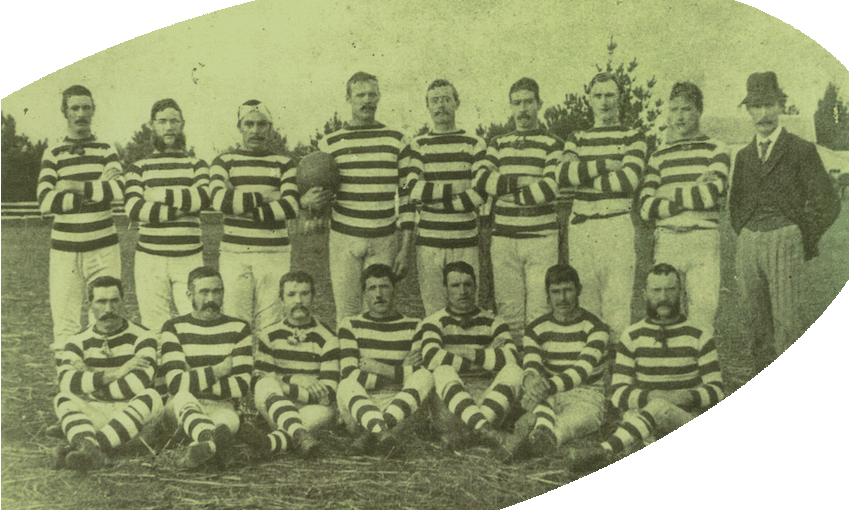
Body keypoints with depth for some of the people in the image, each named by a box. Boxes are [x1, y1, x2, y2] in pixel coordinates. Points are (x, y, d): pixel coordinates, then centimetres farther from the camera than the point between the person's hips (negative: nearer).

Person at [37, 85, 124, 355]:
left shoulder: (107, 150, 9)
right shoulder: (53, 153, 7)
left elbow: (119, 189, -10)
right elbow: (45, 201, -8)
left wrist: (77, 187, -10)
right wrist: (98, 189, -10)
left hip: (103, 248, 0)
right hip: (64, 250, 0)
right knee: (65, 322, -3)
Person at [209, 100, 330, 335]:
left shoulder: (284, 164, 11)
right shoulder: (224, 162, 11)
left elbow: (290, 208, -6)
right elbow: (219, 199, -10)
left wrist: (241, 206, -9)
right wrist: (268, 197, -10)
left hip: (275, 256, 0)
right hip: (234, 254, 0)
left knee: (270, 326, -2)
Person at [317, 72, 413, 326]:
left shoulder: (396, 140, 7)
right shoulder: (330, 143, 6)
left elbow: (407, 195, 5)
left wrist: (405, 249, 0)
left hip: (385, 242, 0)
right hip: (344, 239, 0)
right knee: (347, 315, 1)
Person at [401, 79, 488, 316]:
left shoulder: (474, 145, 6)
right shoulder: (416, 146, 8)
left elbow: (482, 191, -6)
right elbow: (412, 190, -6)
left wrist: (434, 197, -8)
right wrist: (455, 190, -10)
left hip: (466, 240, 0)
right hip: (429, 241, 0)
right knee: (433, 311, 2)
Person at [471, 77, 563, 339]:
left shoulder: (552, 144, 6)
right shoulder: (498, 144, 16)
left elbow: (551, 187, -10)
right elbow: (480, 178, -1)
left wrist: (507, 190, -4)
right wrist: (522, 183, -9)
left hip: (541, 238, -3)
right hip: (503, 238, 3)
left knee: (539, 312, -6)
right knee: (508, 310, 3)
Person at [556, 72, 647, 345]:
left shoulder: (633, 137, 8)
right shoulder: (576, 138, 17)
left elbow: (629, 179, -9)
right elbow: (563, 175, -2)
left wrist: (582, 179, -4)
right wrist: (605, 164, -8)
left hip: (617, 226, -3)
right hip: (581, 227, 3)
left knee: (617, 304, -6)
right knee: (584, 304, 3)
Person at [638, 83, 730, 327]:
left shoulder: (716, 150, 9)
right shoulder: (658, 156, 14)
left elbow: (713, 194, -8)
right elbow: (646, 207, 2)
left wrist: (669, 196, -1)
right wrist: (694, 194, -3)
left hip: (704, 241, -1)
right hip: (666, 240, 2)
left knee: (704, 307, -7)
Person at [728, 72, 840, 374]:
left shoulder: (802, 151, 1)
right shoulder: (744, 155, 15)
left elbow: (828, 204, -1)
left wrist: (806, 244, 1)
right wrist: (744, 238, 15)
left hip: (784, 240, -5)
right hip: (748, 244, 5)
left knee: (786, 321, -10)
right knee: (754, 322, 5)